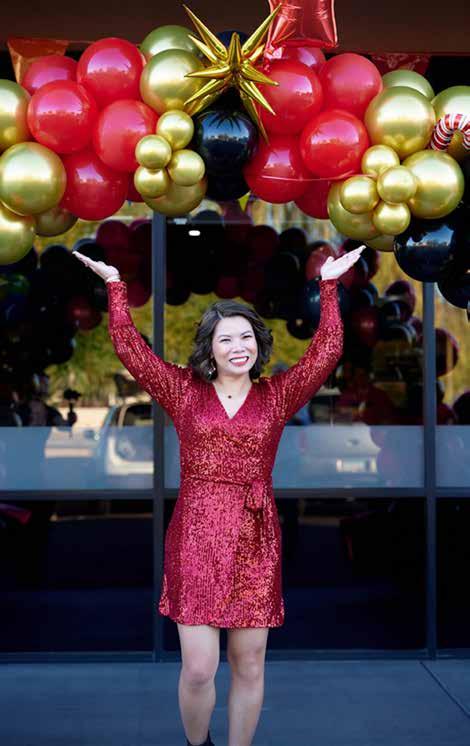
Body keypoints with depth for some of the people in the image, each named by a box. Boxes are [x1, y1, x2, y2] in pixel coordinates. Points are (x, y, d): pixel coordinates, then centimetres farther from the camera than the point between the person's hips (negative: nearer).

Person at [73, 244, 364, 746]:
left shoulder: (277, 395, 7)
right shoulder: (184, 390, 5)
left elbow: (326, 352, 3)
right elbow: (129, 348, 4)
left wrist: (329, 286, 3)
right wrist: (115, 285, 4)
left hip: (256, 541, 1)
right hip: (196, 537, -1)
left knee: (249, 667, 7)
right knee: (198, 669, -2)